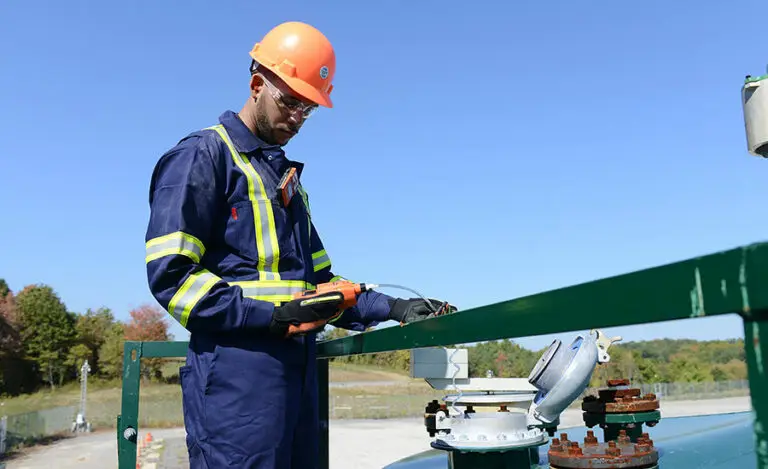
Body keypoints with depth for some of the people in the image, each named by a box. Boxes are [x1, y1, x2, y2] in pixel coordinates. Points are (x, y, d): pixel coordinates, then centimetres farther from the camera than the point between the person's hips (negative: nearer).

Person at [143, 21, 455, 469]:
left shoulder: (286, 177, 22)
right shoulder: (203, 156, -2)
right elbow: (170, 273, -12)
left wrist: (391, 307, 9)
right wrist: (271, 316, -16)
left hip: (299, 372, 8)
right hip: (237, 374, -8)